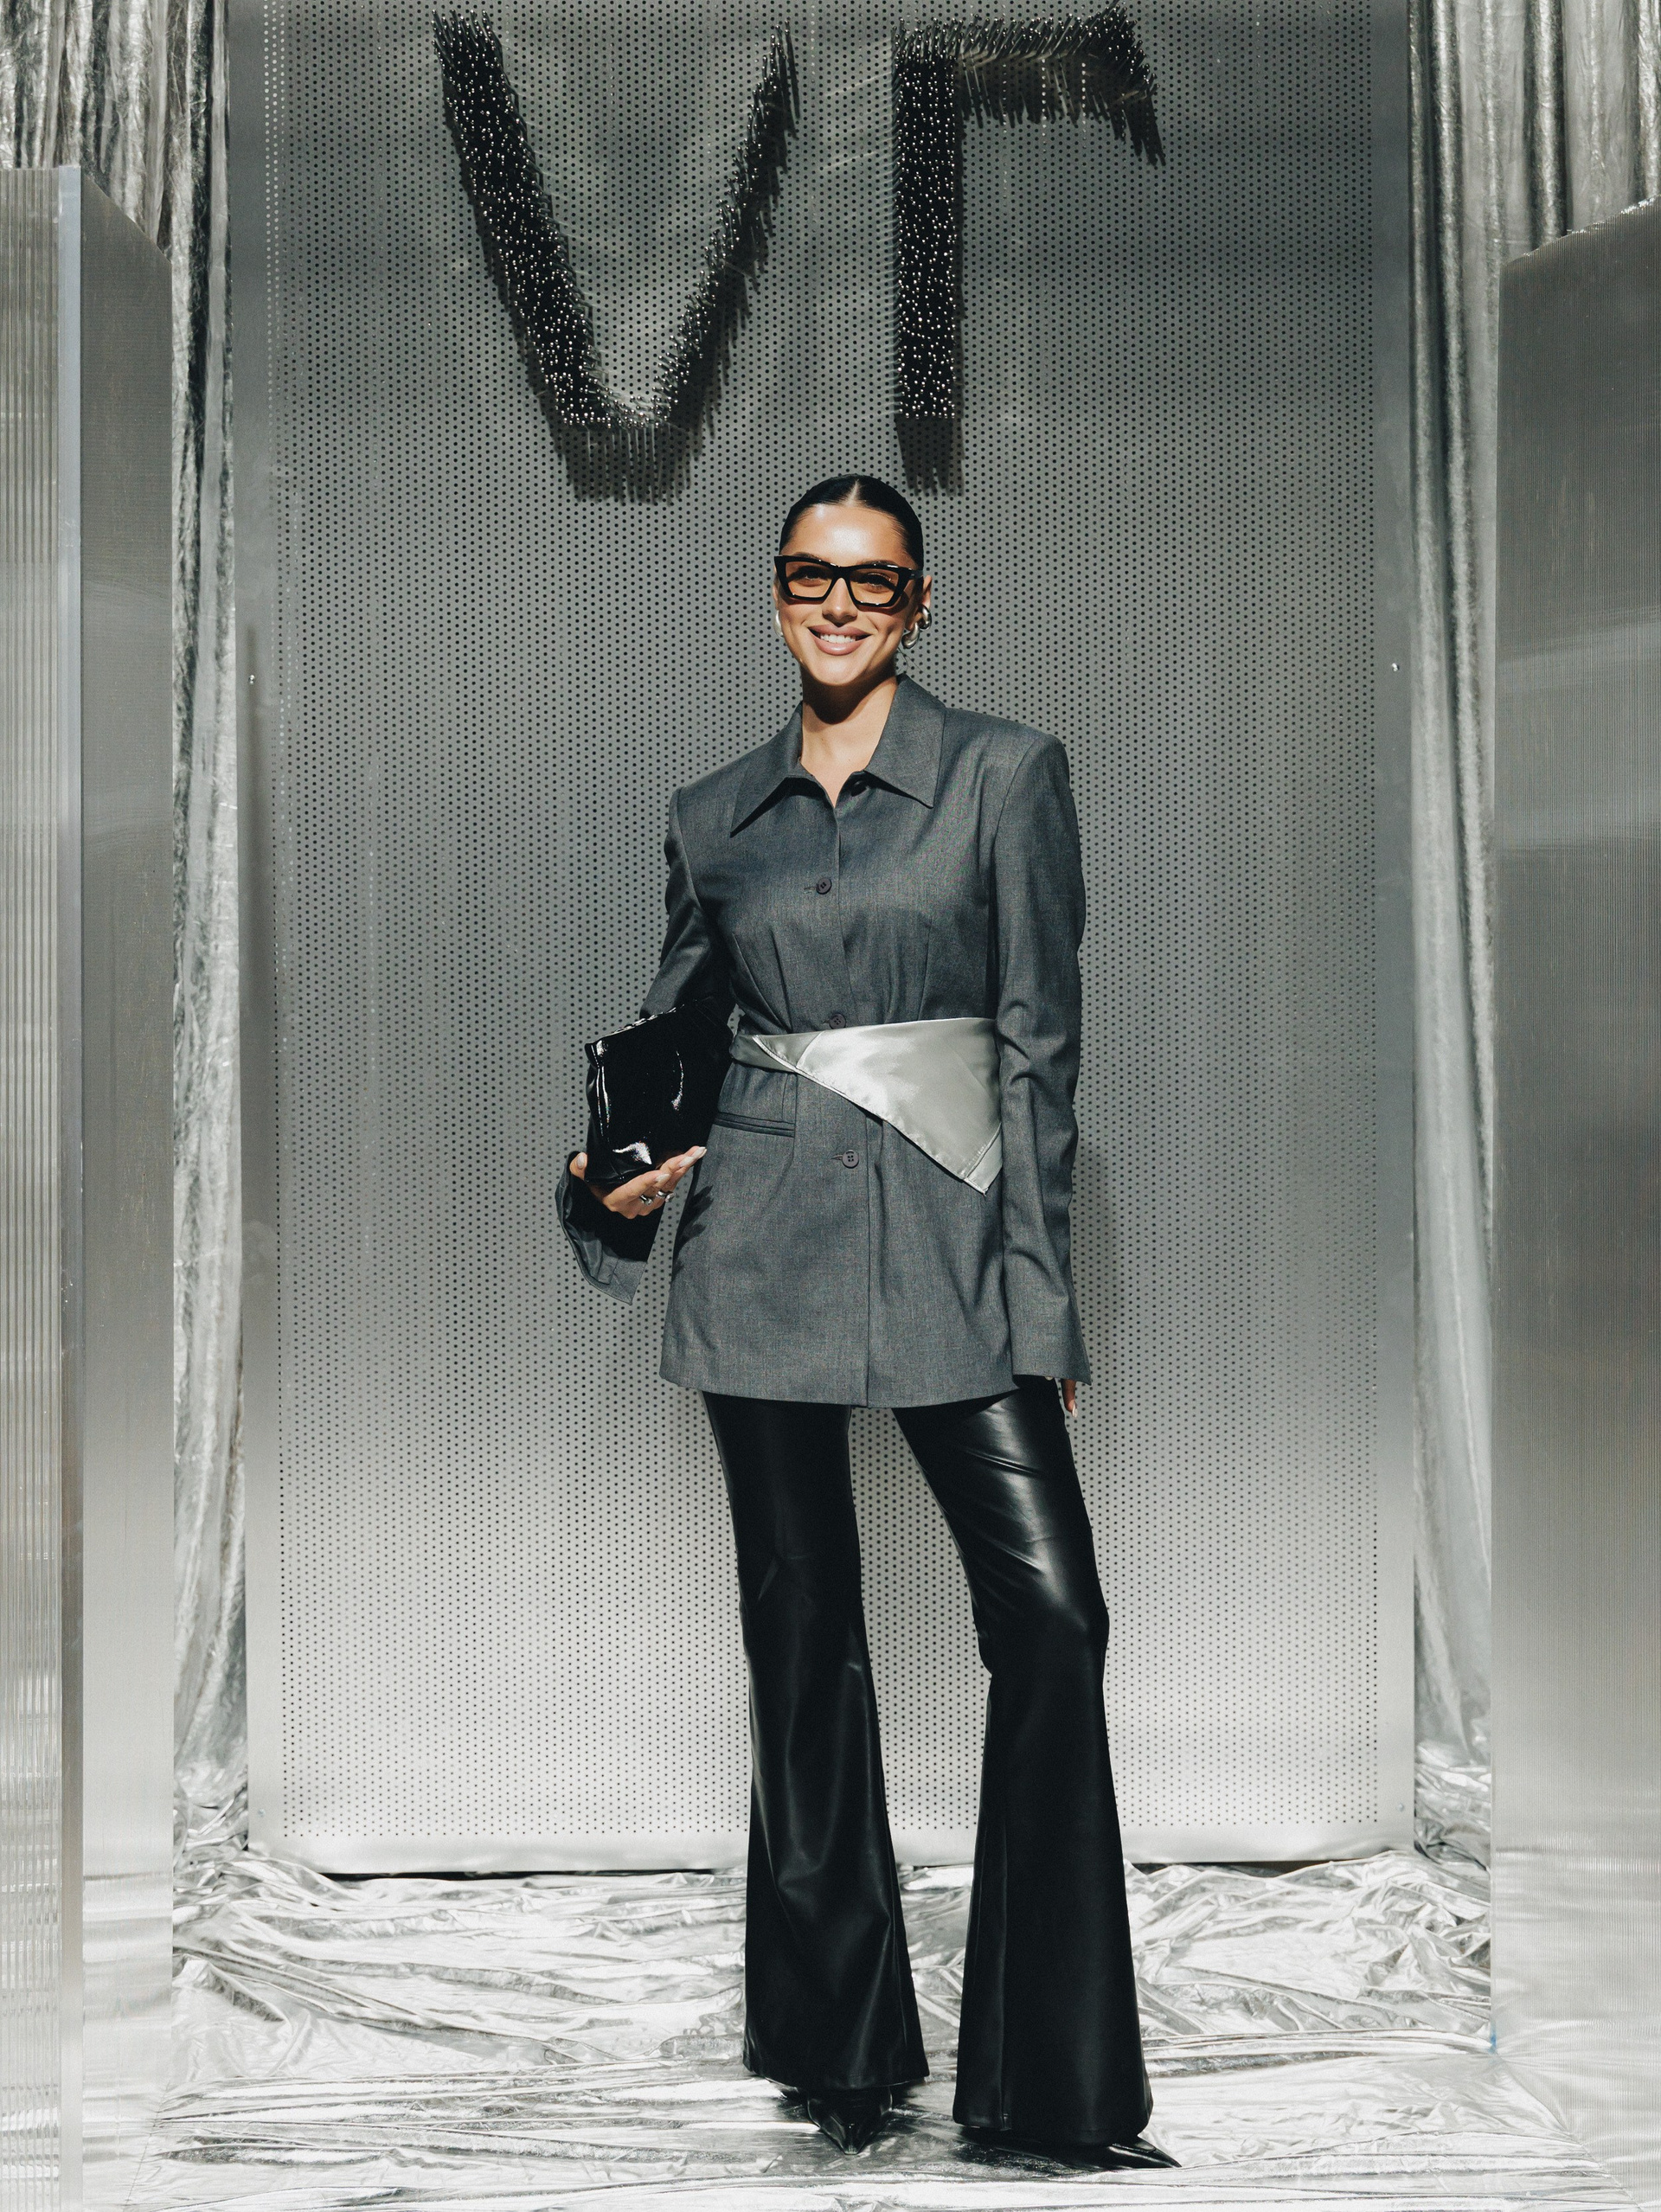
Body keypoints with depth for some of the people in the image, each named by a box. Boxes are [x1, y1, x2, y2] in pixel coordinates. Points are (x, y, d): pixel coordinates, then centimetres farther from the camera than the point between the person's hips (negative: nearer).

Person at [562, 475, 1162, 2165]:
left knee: (1050, 1611, -13)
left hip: (946, 1236, -2)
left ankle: (1056, 2082, -1)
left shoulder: (1005, 773, 3)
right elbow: (664, 1031, 20)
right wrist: (617, 1173, -1)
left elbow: (1039, 1041, -1)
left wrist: (1040, 1287, -6)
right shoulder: (712, 815, 11)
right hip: (761, 1245, 2)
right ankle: (842, 2041, 21)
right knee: (802, 1630, 7)